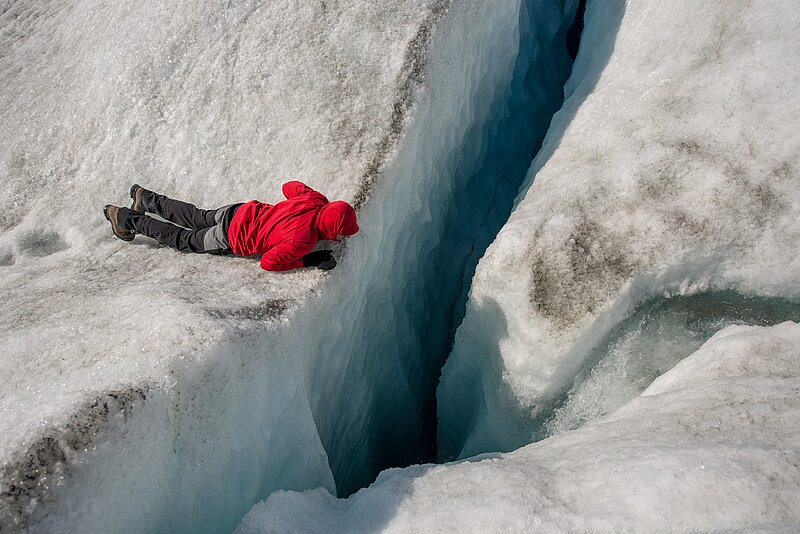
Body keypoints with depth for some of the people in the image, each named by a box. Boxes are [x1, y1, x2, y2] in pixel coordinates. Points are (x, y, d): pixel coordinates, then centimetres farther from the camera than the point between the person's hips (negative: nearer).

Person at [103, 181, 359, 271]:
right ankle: (125, 218, 31)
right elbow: (268, 262, -28)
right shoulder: (302, 241, -38)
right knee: (183, 240, 18)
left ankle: (148, 199, 47)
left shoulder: (318, 201, -15)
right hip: (231, 241, -6)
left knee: (196, 218, 31)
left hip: (242, 211, 6)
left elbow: (290, 186, 3)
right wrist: (309, 260, -27)